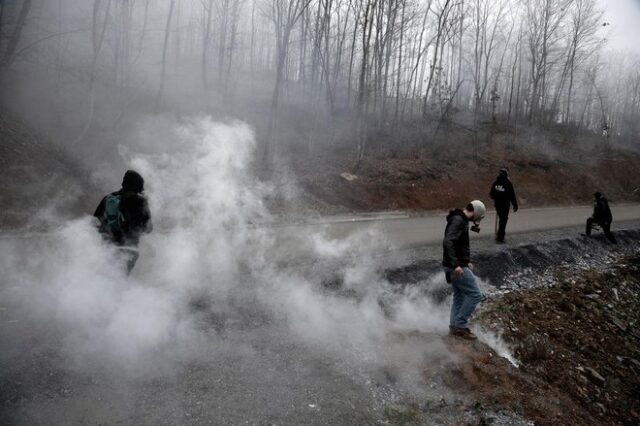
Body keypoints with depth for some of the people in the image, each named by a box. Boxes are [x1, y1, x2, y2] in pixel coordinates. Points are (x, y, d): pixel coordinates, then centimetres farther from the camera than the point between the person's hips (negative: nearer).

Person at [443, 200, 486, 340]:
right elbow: (447, 242, -30)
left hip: (458, 265, 10)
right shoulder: (458, 221, -18)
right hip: (457, 268, -10)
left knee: (459, 296, 17)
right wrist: (455, 265, -36)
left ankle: (454, 326, 24)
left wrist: (466, 261, 26)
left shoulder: (460, 220, 14)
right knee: (475, 294, -5)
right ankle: (461, 324, 0)